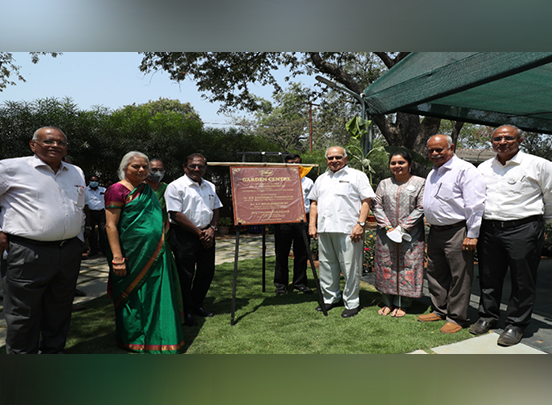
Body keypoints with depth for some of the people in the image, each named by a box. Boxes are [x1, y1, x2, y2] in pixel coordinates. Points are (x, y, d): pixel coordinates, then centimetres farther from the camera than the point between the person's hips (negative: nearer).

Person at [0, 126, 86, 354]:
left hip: (69, 253, 5)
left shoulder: (76, 173, 14)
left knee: (60, 310, 15)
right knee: (23, 313, 4)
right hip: (28, 253, -5)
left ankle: (53, 351, 32)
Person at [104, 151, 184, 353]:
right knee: (132, 297, 6)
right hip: (132, 256, -6)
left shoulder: (148, 190, 14)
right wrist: (117, 258, -19)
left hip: (154, 253, 7)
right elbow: (111, 225, -14)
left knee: (155, 296, 11)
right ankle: (132, 340, 24)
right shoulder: (118, 190, -8)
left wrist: (162, 242, 14)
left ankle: (155, 336, 28)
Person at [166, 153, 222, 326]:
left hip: (206, 236, 7)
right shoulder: (176, 186, -9)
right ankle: (186, 312, 19)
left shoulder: (210, 187, 12)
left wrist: (211, 229, -3)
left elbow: (216, 209, 16)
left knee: (207, 272, 13)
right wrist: (199, 233, -13)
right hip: (184, 236, -7)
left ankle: (197, 304, 33)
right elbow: (176, 215, -15)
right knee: (185, 275, 2)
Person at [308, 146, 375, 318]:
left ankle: (351, 303, 12)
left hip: (348, 230, -5)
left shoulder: (357, 176, 4)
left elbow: (367, 201, -3)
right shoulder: (321, 179, 21)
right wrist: (312, 225, 10)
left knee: (350, 268, -1)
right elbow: (314, 202, 20)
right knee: (326, 266, 12)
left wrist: (360, 224, -13)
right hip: (324, 230, 6)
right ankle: (331, 298, 27)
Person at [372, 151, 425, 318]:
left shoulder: (420, 183, 1)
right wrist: (387, 226, -9)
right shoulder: (384, 184, 11)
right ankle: (388, 302, 19)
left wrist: (402, 227, -13)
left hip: (410, 235, -3)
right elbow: (377, 206, 4)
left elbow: (420, 208, -7)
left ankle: (401, 304, 12)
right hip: (386, 234, 3)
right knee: (386, 266, 6)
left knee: (407, 266, 1)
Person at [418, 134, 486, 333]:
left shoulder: (465, 170, -10)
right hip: (435, 232, 9)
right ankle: (439, 310, 30)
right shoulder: (432, 173, 17)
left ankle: (457, 317, 13)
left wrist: (472, 235, -17)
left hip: (457, 232, -8)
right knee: (435, 274, 16)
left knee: (459, 276, 1)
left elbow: (475, 205, -15)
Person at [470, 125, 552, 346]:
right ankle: (488, 317, 28)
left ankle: (516, 325, 18)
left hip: (523, 229, -4)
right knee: (489, 277, 12)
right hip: (488, 230, 4)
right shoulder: (483, 168, 12)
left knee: (522, 280, 3)